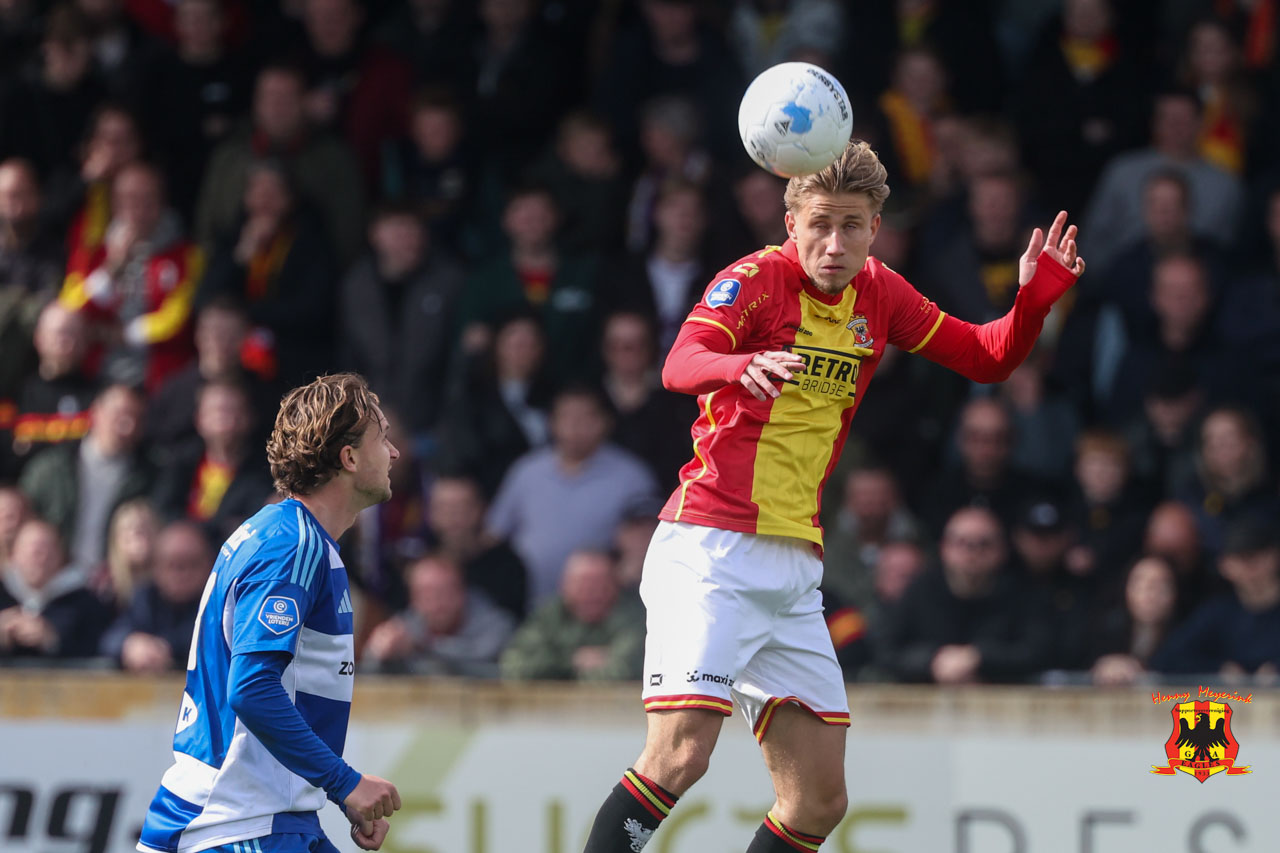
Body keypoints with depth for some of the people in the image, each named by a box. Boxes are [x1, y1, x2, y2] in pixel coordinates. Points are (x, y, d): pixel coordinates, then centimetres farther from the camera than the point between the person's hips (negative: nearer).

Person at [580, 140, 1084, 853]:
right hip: (713, 551, -7)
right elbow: (681, 364, -25)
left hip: (795, 570, 7)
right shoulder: (758, 278, -8)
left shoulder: (879, 294, 10)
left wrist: (1036, 296, -2)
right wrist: (744, 367, -48)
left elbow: (987, 359, 18)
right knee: (681, 755, -22)